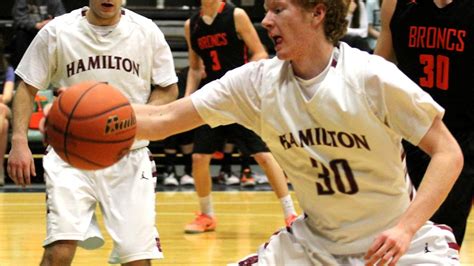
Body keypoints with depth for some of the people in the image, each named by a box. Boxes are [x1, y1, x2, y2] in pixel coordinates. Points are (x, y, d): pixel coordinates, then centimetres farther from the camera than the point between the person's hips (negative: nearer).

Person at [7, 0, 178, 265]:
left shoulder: (146, 31, 0)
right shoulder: (57, 32, -3)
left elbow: (168, 89, 8)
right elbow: (27, 88, 4)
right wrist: (19, 141, -9)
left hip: (129, 156, 1)